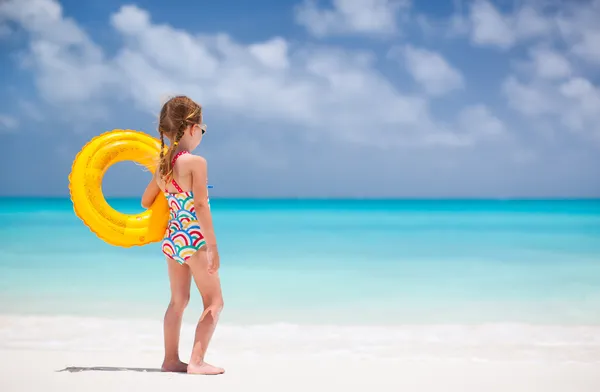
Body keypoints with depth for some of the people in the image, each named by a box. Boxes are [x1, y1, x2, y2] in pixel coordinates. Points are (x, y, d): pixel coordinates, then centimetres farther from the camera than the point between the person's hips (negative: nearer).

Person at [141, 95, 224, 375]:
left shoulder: (162, 165, 5)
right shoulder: (196, 162, -16)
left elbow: (146, 202, 15)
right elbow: (201, 206, -20)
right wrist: (213, 247, -18)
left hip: (171, 239, 7)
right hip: (194, 240, -7)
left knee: (178, 301, 17)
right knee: (214, 303, 3)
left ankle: (171, 359, 20)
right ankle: (197, 361, -4)